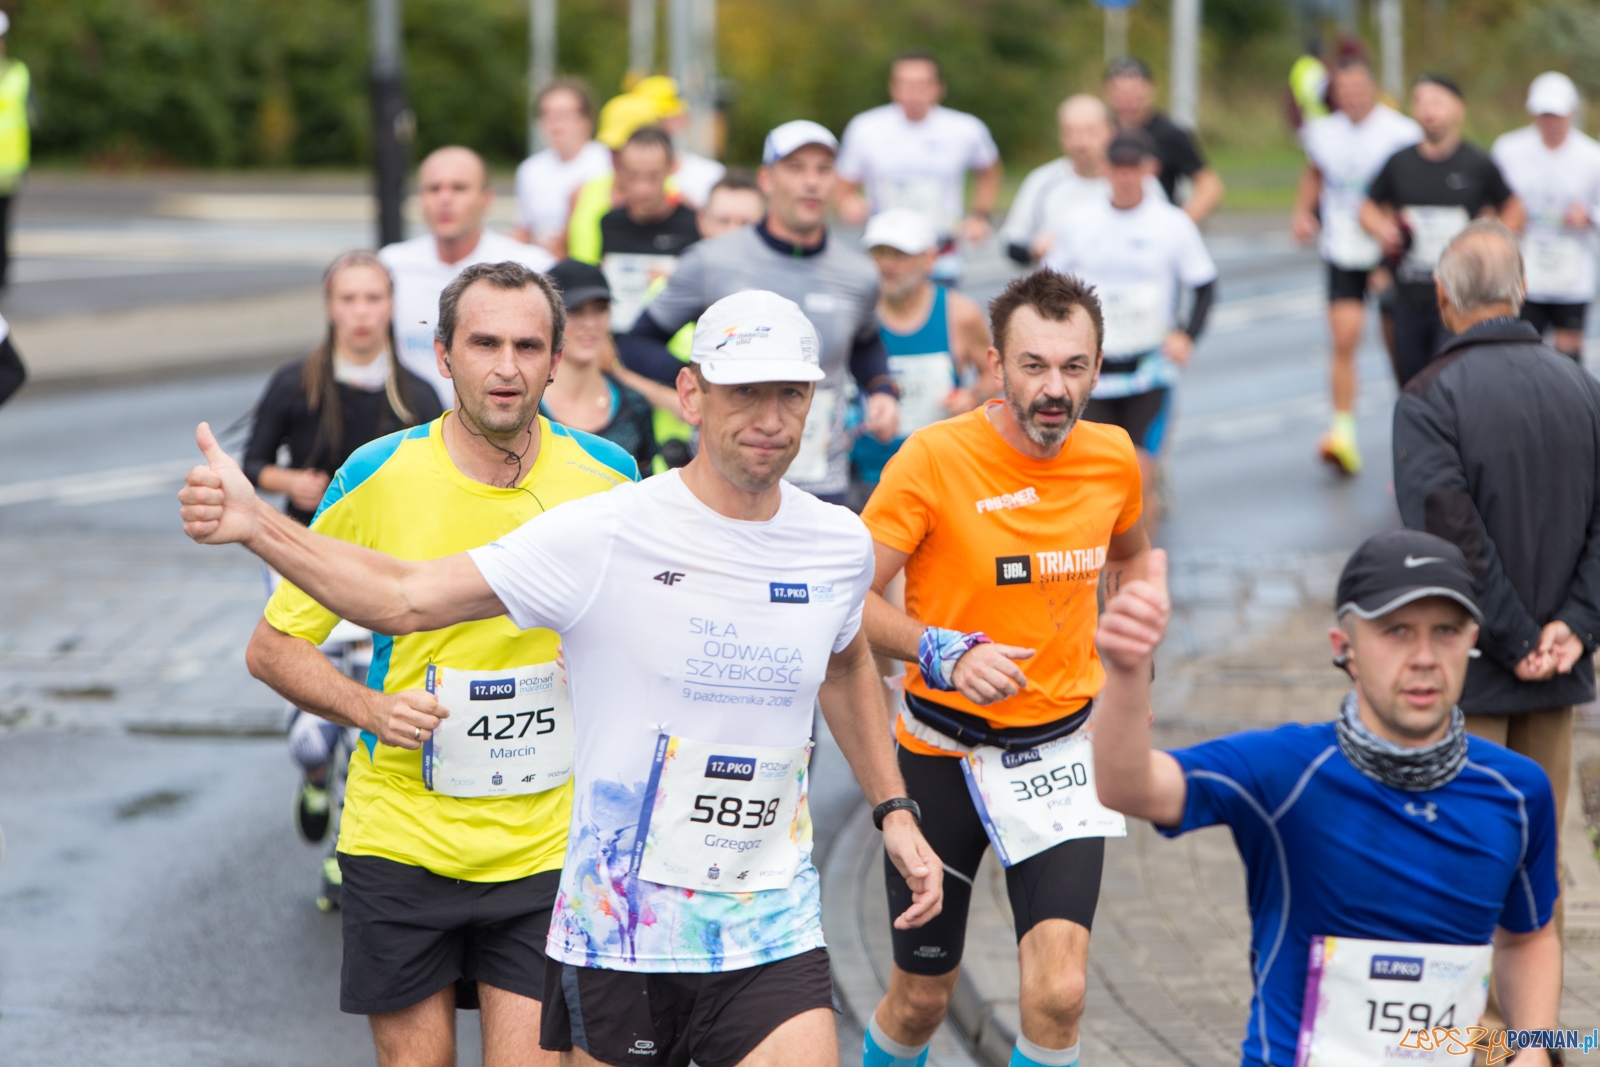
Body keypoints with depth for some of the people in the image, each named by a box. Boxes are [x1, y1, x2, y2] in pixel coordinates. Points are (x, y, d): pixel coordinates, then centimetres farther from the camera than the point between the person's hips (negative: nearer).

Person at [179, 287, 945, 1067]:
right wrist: (254, 525, -24)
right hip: (617, 933, -2)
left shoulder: (840, 547, 2)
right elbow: (406, 598, -13)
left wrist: (893, 810, 21)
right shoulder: (601, 536, -12)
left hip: (774, 937, 2)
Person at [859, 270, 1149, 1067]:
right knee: (920, 999, 12)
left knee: (1058, 993, -16)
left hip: (1062, 748, 2)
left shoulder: (1113, 457, -2)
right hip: (942, 750, -2)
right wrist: (946, 654, -28)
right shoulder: (935, 457, -16)